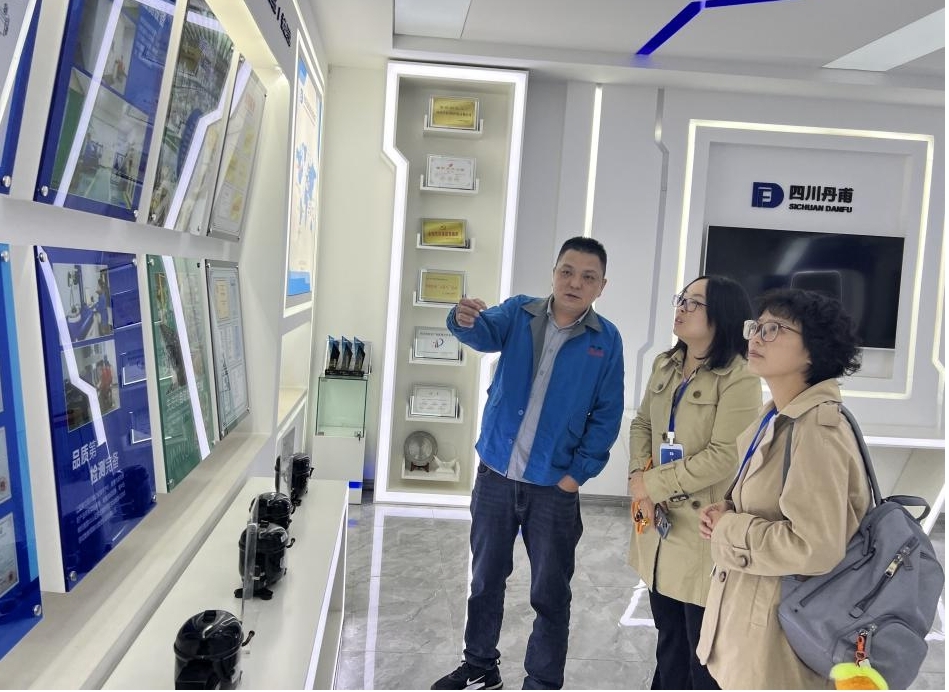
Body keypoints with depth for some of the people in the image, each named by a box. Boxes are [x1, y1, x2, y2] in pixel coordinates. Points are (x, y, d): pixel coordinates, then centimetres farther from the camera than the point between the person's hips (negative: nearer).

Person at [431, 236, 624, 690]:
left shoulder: (606, 339, -4)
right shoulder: (519, 312, -2)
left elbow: (606, 416, -2)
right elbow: (486, 333, -23)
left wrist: (579, 473, -10)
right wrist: (465, 319, -46)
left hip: (554, 486, -1)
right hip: (495, 474, 2)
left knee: (550, 593, 10)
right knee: (486, 578, 17)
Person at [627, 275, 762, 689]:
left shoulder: (739, 378, -17)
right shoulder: (664, 365, 8)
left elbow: (723, 456, -21)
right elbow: (642, 423, 12)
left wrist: (653, 484, -15)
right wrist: (637, 476, -6)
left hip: (704, 527, -7)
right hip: (660, 520, 7)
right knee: (668, 634, 24)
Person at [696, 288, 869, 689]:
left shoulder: (817, 430, -24)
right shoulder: (775, 415, 5)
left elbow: (815, 548, -30)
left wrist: (727, 529, -18)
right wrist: (728, 511, 0)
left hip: (781, 626, -9)